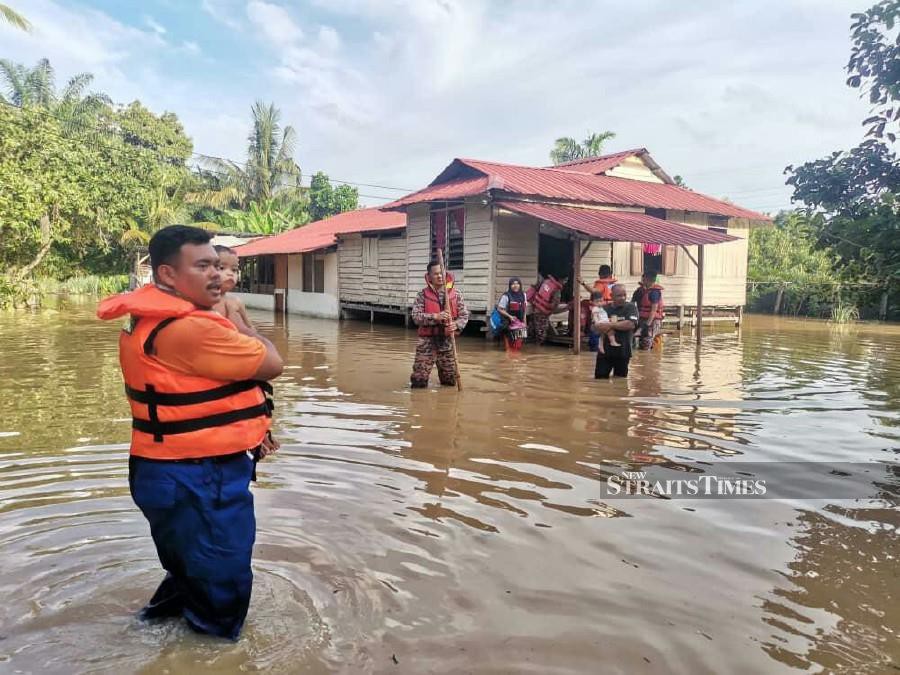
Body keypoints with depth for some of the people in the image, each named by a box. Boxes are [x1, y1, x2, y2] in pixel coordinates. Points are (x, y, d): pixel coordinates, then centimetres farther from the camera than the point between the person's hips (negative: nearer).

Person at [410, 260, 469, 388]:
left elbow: (464, 315, 1)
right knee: (419, 381, -4)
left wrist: (456, 325, -20)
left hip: (447, 340, 2)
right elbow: (416, 316, -11)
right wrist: (435, 317, -24)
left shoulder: (455, 294, 1)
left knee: (450, 381, 11)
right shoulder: (423, 295, -3)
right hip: (427, 340, -2)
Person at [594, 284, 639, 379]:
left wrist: (610, 325, -15)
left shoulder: (630, 307, -2)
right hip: (604, 351, 2)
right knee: (600, 378, 5)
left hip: (623, 352, -2)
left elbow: (631, 324, -19)